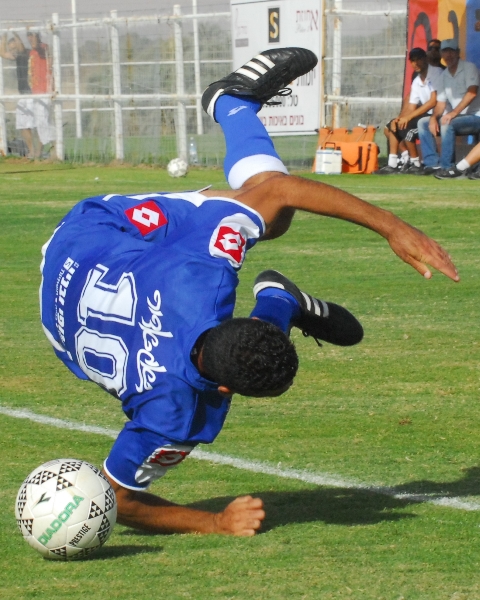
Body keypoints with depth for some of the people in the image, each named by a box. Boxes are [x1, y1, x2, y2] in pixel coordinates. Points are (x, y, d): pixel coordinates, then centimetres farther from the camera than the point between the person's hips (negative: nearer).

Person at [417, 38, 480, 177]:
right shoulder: (444, 75, 12)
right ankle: (433, 163, -8)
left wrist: (454, 113, -32)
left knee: (447, 123, -33)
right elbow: (441, 103, 10)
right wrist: (434, 117, -12)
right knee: (423, 123, 1)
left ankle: (447, 167, -29)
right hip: (455, 117, 8)